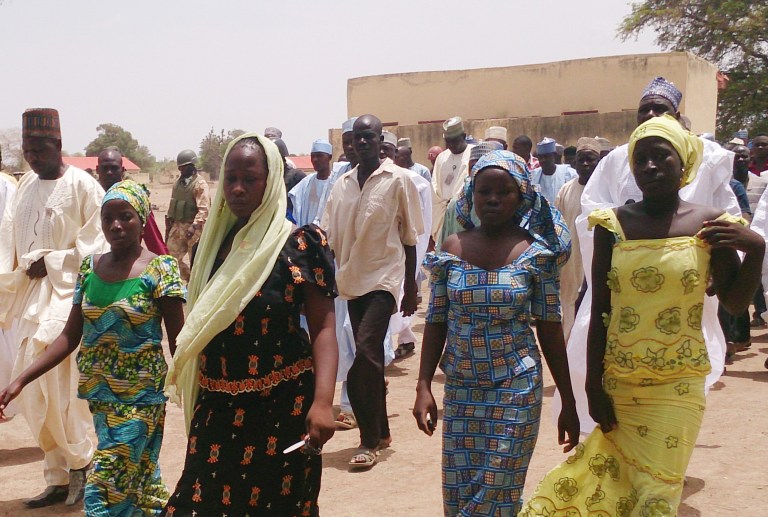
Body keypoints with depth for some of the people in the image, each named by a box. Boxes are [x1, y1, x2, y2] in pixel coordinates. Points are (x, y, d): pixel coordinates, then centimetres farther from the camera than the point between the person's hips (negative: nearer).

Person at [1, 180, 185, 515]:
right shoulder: (90, 267, 5)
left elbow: (178, 342, -9)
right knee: (139, 479, 16)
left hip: (139, 398, -5)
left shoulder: (160, 270, -9)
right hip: (98, 395, 5)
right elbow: (71, 336, 6)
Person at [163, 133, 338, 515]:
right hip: (217, 405, 5)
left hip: (281, 403, -4)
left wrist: (323, 401, -25)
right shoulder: (214, 242, 8)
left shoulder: (301, 243, -8)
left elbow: (323, 327, -13)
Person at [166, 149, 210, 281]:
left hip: (193, 228, -8)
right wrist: (168, 226, 15)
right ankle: (189, 280, 25)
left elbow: (204, 209, -20)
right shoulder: (178, 182, 11)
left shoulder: (200, 184, -13)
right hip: (177, 226, 8)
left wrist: (194, 226, -30)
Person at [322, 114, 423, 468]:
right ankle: (380, 432, 25)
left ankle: (369, 439, -8)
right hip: (353, 280, 5)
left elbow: (410, 238, -1)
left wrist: (411, 288, 0)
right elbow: (330, 238, 10)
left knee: (366, 353, -17)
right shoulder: (342, 185, 9)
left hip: (384, 279, -5)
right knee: (370, 359, 12)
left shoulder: (398, 180, -4)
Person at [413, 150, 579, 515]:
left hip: (516, 390, -2)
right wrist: (423, 387, -5)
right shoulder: (452, 249, 0)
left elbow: (550, 329, -2)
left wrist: (569, 403, -1)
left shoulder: (535, 253, -5)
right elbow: (436, 322, 4)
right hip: (460, 389, 2)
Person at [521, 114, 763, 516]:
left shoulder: (710, 225, -3)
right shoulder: (613, 225, -1)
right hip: (617, 382, 1)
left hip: (677, 387, -1)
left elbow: (734, 303, 2)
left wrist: (756, 250, -13)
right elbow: (599, 312, 1)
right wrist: (593, 386, -1)